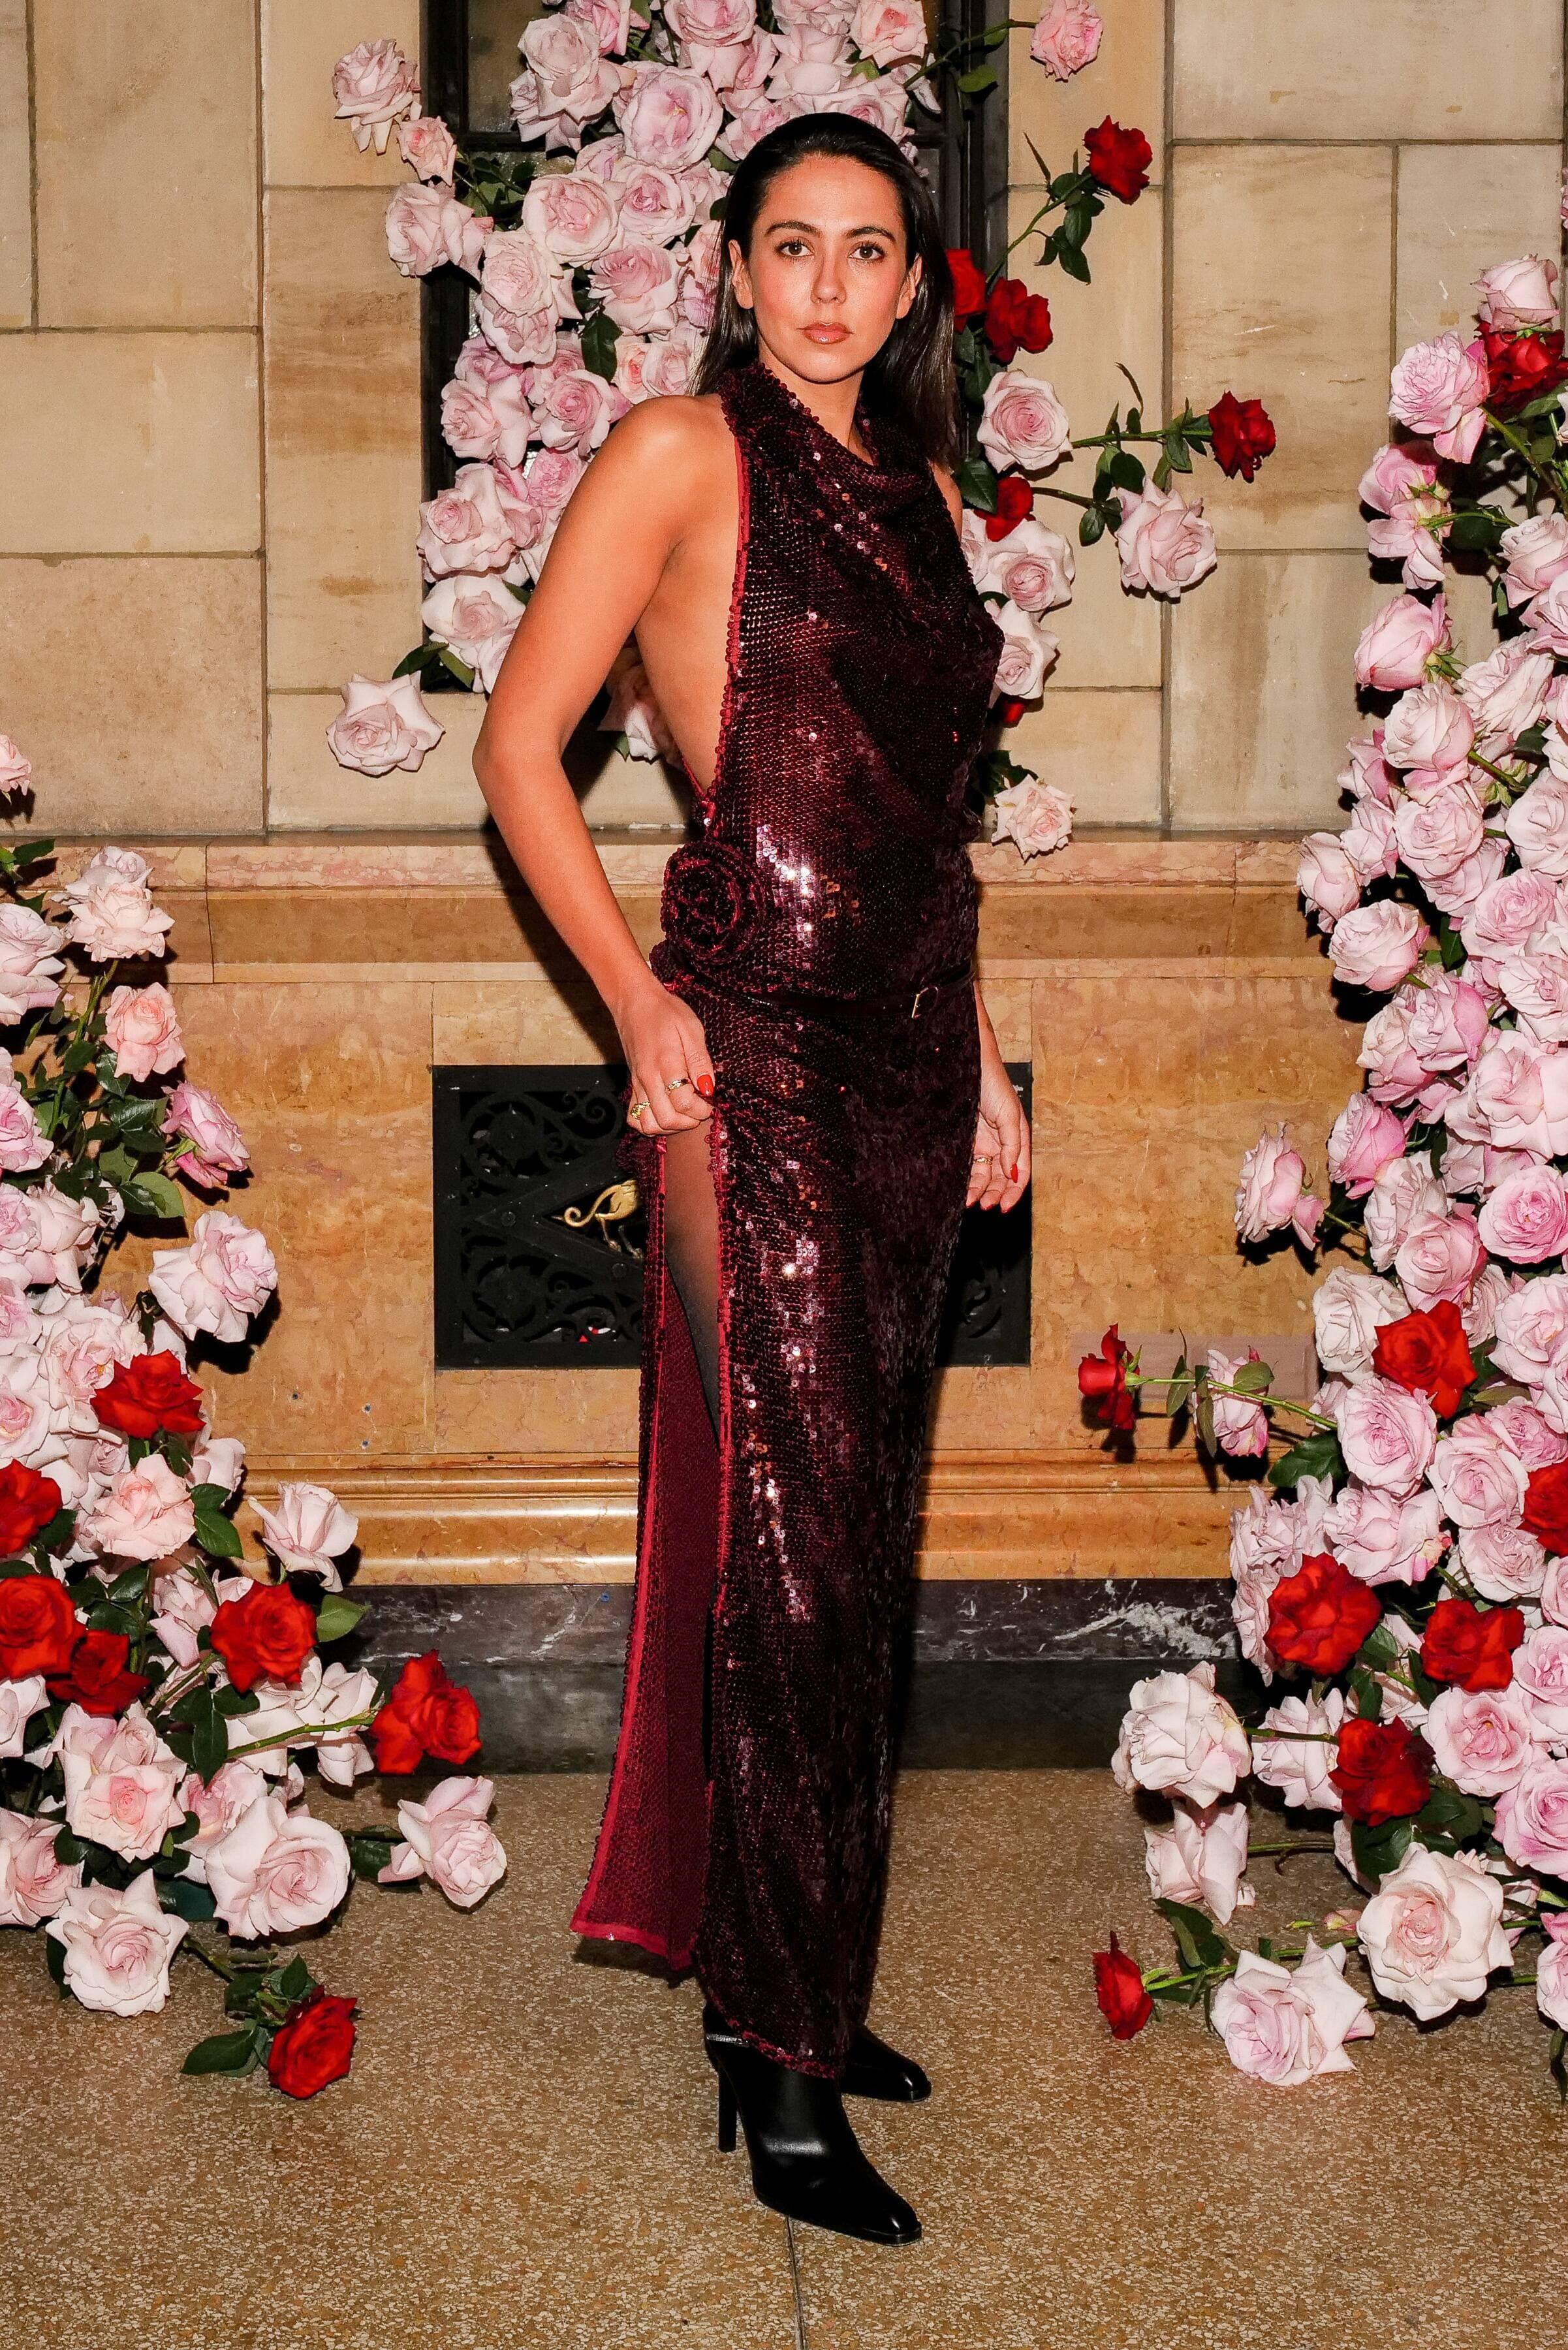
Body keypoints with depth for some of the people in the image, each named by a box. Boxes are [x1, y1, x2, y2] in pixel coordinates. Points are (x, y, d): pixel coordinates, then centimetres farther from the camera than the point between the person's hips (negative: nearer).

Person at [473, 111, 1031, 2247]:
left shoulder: (917, 483, 17)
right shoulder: (684, 451, -4)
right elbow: (520, 749, -6)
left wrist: (980, 1060, 18)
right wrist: (636, 1004, -13)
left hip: (908, 1047, 7)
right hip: (757, 1044, -7)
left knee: (855, 1529, 12)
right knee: (793, 1536, -7)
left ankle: (797, 1991, 24)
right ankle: (783, 2078, 2)